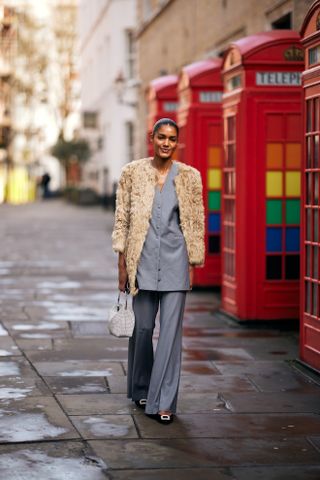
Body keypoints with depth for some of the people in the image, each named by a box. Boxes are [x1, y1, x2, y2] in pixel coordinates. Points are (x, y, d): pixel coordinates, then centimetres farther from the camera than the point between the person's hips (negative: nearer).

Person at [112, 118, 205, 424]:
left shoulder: (189, 176, 2)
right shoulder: (132, 172, 1)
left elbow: (196, 223, 5)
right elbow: (121, 218, 2)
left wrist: (192, 264, 2)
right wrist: (122, 264, -1)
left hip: (175, 260, 0)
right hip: (142, 259, 0)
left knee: (171, 330, -3)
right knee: (142, 327, 9)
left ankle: (164, 401, 2)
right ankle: (141, 389, 31)